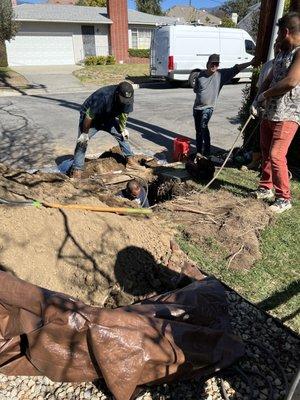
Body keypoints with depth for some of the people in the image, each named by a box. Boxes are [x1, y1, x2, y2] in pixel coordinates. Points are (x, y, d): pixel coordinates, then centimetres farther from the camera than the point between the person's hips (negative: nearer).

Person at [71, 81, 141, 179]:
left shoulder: (127, 98, -20)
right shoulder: (103, 97, -39)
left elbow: (123, 113, 0)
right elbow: (89, 116, -31)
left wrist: (123, 128, -5)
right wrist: (85, 133, -22)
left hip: (108, 118, 6)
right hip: (89, 118, -5)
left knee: (123, 135, -1)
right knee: (82, 141, -15)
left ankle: (129, 159, 11)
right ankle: (77, 169, -11)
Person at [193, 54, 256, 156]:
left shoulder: (221, 74, -4)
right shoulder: (201, 74, 2)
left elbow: (235, 69, -9)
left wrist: (250, 63, -15)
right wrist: (201, 94, 1)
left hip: (208, 107, -4)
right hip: (197, 106, 4)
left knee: (204, 126, -24)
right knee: (198, 130, 12)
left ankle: (206, 151, -18)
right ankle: (198, 151, 26)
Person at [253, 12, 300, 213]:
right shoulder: (281, 54, 18)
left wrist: (264, 95, -9)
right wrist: (257, 101, 4)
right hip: (269, 113, 9)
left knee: (276, 155, -13)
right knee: (266, 153, 13)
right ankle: (266, 188, 27)